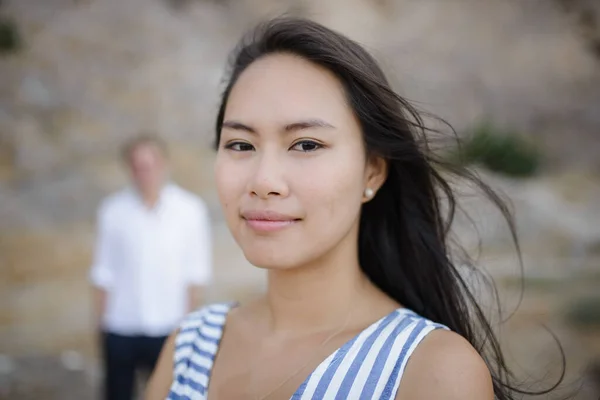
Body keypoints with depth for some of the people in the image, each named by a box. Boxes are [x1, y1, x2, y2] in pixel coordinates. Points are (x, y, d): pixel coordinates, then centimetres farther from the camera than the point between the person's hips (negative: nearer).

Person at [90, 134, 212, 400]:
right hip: (120, 328, 1)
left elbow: (196, 272, 2)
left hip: (169, 328, -1)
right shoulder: (112, 211, -1)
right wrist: (100, 322, 3)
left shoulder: (190, 209, -2)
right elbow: (103, 273, 4)